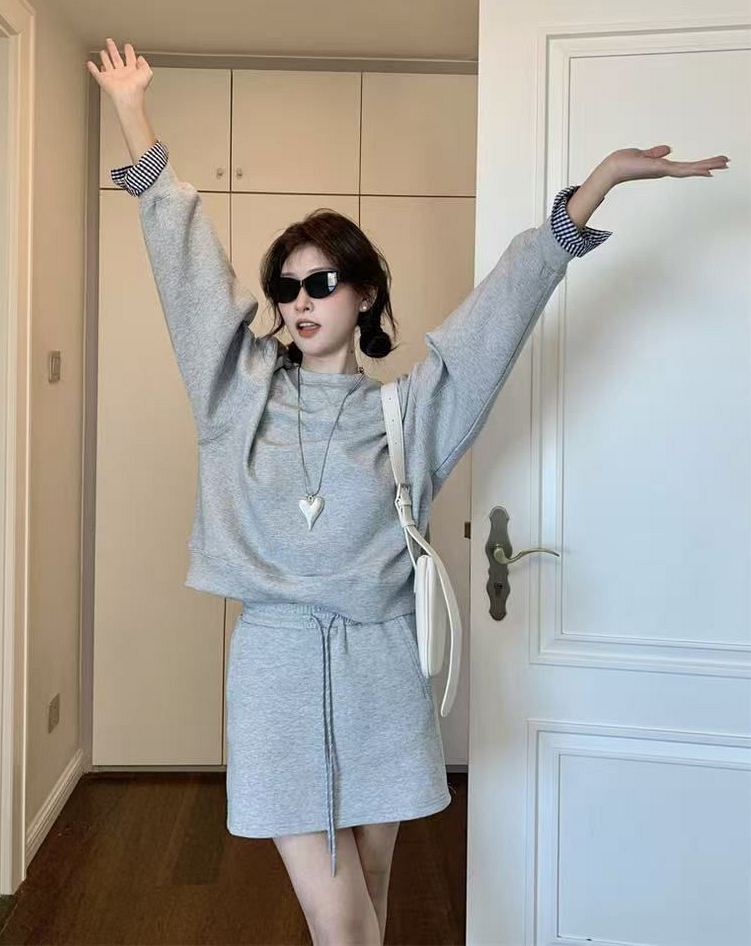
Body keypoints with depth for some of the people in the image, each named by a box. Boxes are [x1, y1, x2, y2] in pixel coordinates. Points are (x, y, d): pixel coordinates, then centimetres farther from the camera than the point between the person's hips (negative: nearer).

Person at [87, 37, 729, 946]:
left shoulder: (409, 409, 3)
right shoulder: (243, 387, 5)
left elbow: (510, 294, 1)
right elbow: (184, 256, 7)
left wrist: (604, 176, -1)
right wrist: (133, 112, 11)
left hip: (378, 668, 1)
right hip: (276, 665, 0)